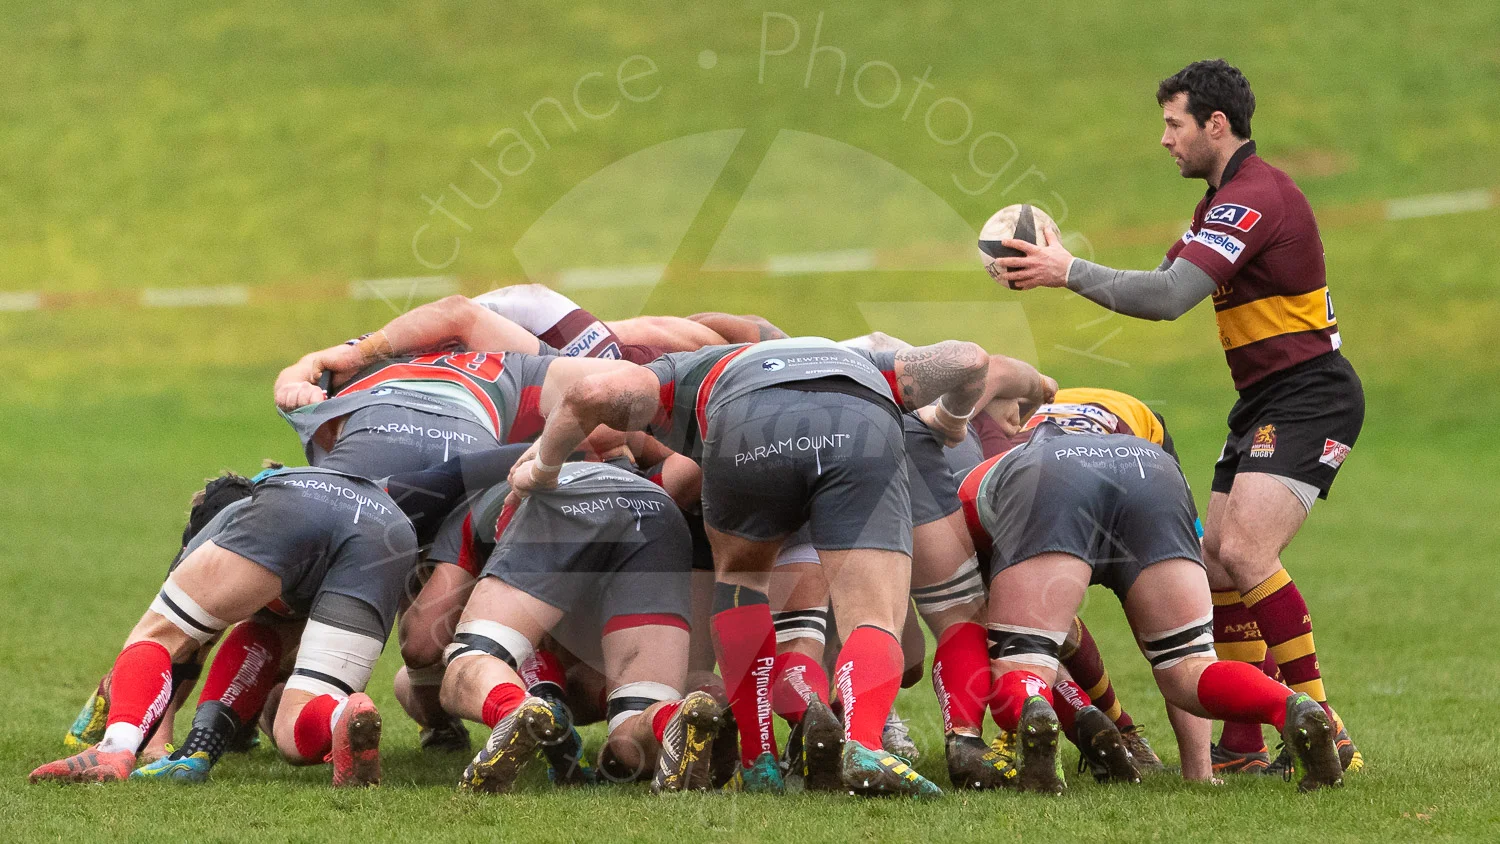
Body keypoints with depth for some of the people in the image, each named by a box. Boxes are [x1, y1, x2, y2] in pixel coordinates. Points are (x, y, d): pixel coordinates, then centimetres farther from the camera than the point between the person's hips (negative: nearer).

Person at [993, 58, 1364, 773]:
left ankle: (1324, 732, -19)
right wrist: (1066, 268, 11)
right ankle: (1244, 743, 10)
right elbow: (1166, 283, 22)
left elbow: (1169, 297, -27)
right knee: (1217, 566, 6)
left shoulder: (1256, 197, -19)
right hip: (1261, 403, 11)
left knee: (1244, 554, -22)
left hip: (1309, 398, -11)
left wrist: (1071, 272, -21)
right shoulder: (1223, 199, 15)